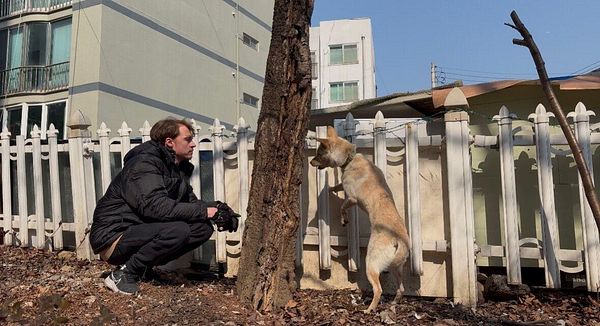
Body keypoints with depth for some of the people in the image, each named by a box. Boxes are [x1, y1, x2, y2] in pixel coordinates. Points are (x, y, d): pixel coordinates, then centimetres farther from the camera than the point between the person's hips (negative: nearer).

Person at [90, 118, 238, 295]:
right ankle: (124, 273, -12)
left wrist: (215, 209, -13)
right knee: (178, 230, -31)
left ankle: (142, 267, 3)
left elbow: (190, 201, 9)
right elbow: (155, 206, -31)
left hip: (141, 231, 9)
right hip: (113, 238, -9)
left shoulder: (178, 168, 10)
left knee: (203, 227, -6)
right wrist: (205, 212, -28)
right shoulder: (144, 163, -19)